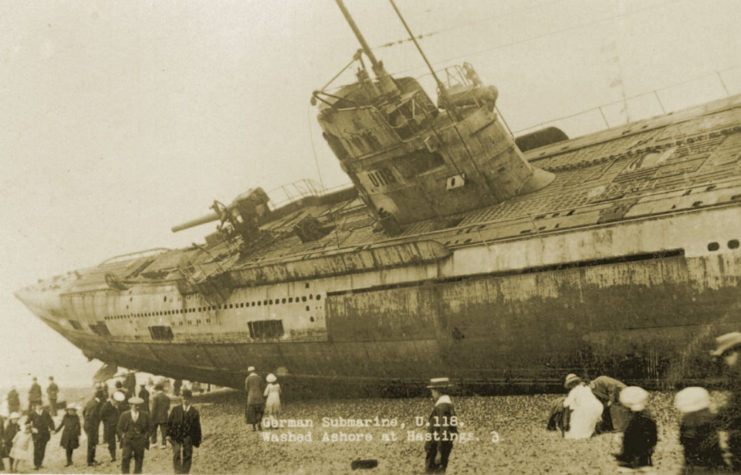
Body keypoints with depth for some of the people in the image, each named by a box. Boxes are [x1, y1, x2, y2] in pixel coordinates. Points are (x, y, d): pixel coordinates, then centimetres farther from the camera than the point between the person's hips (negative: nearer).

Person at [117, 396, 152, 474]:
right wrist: (123, 435, -2)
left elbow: (149, 427, 10)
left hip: (140, 441, 1)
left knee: (139, 460, 5)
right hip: (127, 440, -1)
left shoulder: (145, 415, 2)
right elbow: (119, 428, 10)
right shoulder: (124, 415, 2)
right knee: (125, 458, -9)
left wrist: (145, 436, -1)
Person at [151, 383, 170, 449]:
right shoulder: (167, 397, 3)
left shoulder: (155, 397, -12)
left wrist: (151, 418, -7)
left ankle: (154, 442, 12)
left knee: (153, 430, 14)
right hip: (164, 418, 4)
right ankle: (164, 444, 4)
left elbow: (154, 409, -13)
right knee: (164, 431, 6)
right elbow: (168, 408, 5)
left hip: (156, 417, -4)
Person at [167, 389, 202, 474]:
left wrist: (197, 441, 4)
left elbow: (197, 427, 3)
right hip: (176, 437, 0)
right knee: (176, 456, -5)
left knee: (187, 456, 5)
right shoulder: (175, 409, 2)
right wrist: (169, 434, -4)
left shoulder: (194, 412, 0)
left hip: (188, 438, 0)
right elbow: (169, 422, 3)